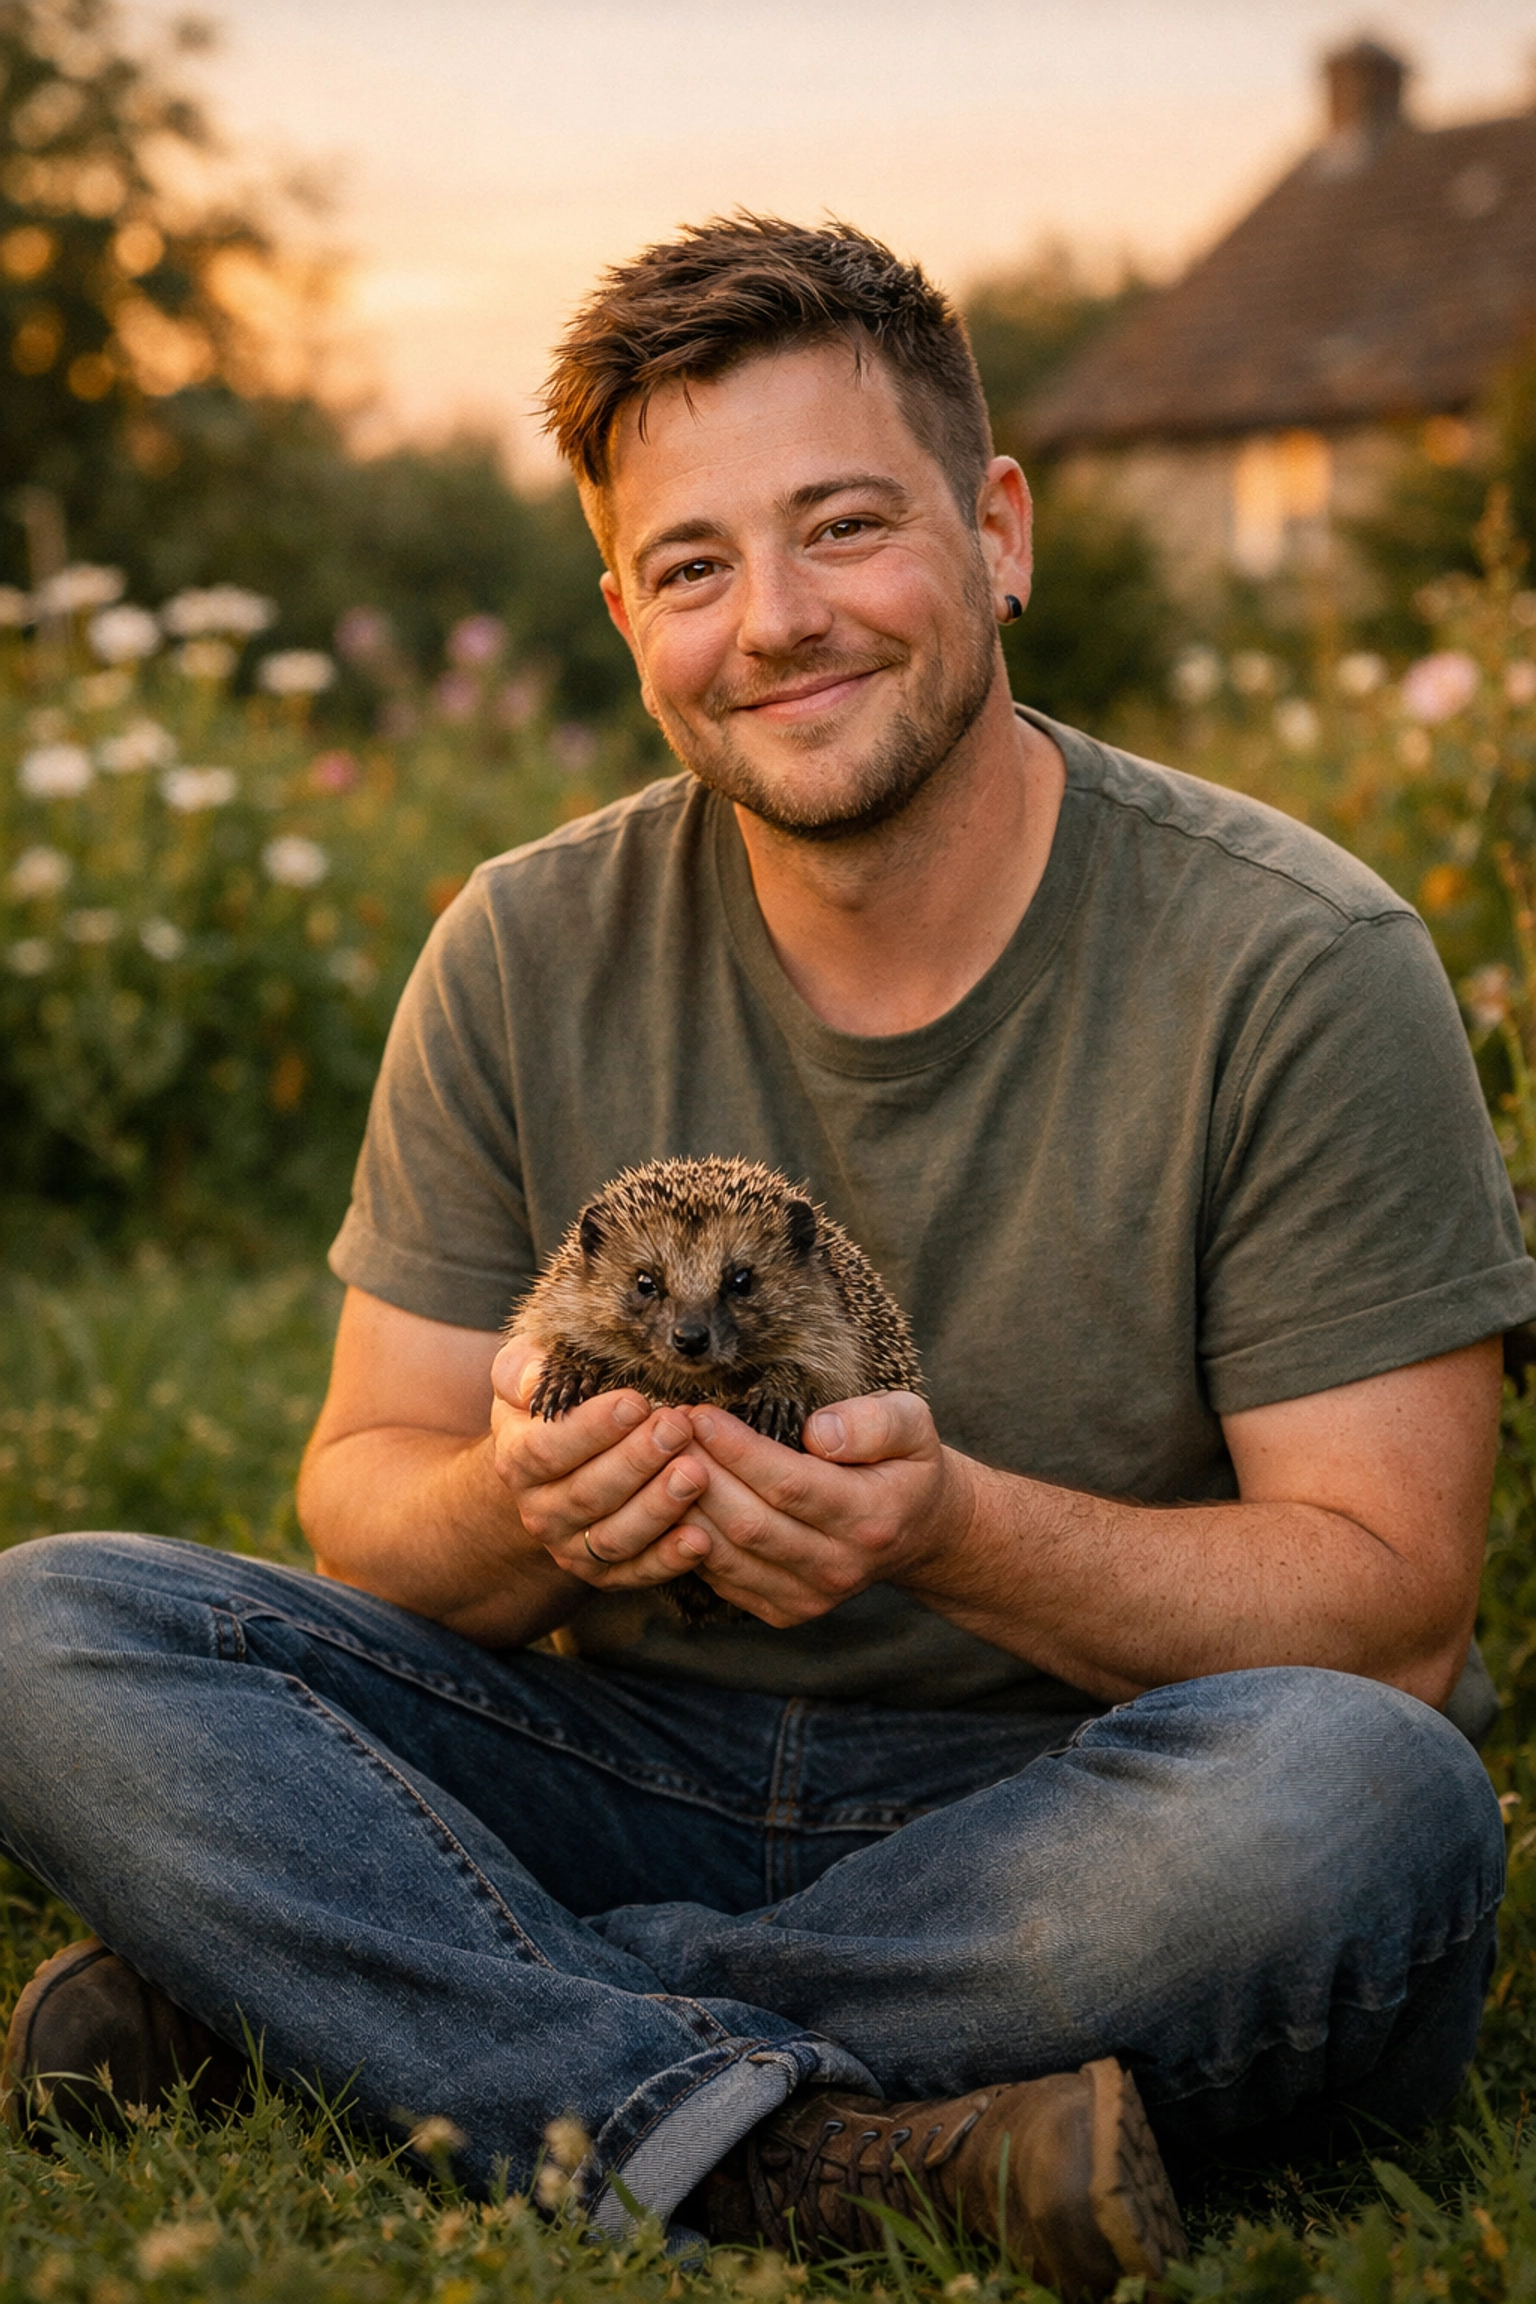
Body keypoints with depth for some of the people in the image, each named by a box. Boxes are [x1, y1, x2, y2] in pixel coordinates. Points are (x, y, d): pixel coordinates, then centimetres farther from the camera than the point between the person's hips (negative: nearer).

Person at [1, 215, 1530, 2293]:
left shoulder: (1297, 968, -10)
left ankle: (312, 1991, -24)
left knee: (1361, 1805, -36)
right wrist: (523, 1504, -21)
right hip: (636, 1776, 3)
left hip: (1069, 1817, -2)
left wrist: (957, 1532, -28)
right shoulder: (527, 958, 1)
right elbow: (365, 1489, 4)